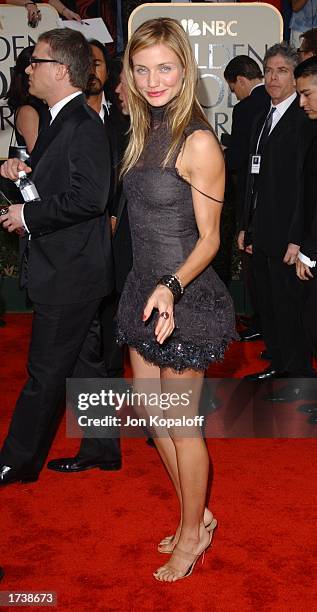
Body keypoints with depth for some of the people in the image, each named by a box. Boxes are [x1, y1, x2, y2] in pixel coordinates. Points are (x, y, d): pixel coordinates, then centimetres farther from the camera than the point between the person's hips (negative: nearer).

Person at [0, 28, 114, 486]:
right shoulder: (64, 120, 13)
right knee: (86, 363, 18)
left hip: (68, 273, -10)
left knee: (46, 373, 3)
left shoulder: (82, 125, -17)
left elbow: (89, 196, -26)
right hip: (72, 270, 10)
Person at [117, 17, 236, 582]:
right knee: (152, 411, 17)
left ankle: (194, 532, 29)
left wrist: (173, 286, -30)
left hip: (184, 296, -8)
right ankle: (195, 516, 36)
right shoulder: (145, 131, 7)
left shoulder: (198, 142, -17)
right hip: (143, 287, 8)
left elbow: (209, 237, -15)